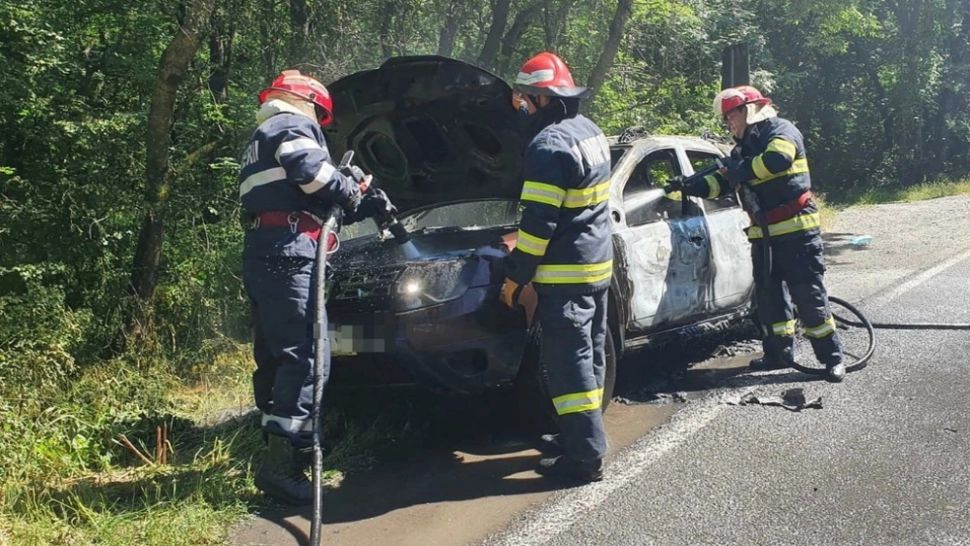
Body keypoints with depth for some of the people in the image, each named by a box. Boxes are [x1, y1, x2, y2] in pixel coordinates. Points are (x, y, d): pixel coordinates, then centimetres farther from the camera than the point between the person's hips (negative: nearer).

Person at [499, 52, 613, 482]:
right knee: (587, 355, 17)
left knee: (568, 362, -5)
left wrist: (515, 275, -13)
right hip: (597, 263, 10)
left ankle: (585, 455, -1)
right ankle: (582, 432, 28)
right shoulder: (588, 130, 11)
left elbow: (539, 222, -21)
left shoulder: (550, 145, -19)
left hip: (565, 273, -10)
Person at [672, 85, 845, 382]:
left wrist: (742, 170, -16)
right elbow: (722, 181, 15)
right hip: (763, 233, 8)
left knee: (809, 293, -6)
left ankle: (832, 357, 1)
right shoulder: (743, 147, 19)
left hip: (796, 229, -8)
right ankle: (780, 352, 23)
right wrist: (690, 187, 1)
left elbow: (778, 158, -28)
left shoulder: (781, 130, -7)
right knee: (769, 294, 11)